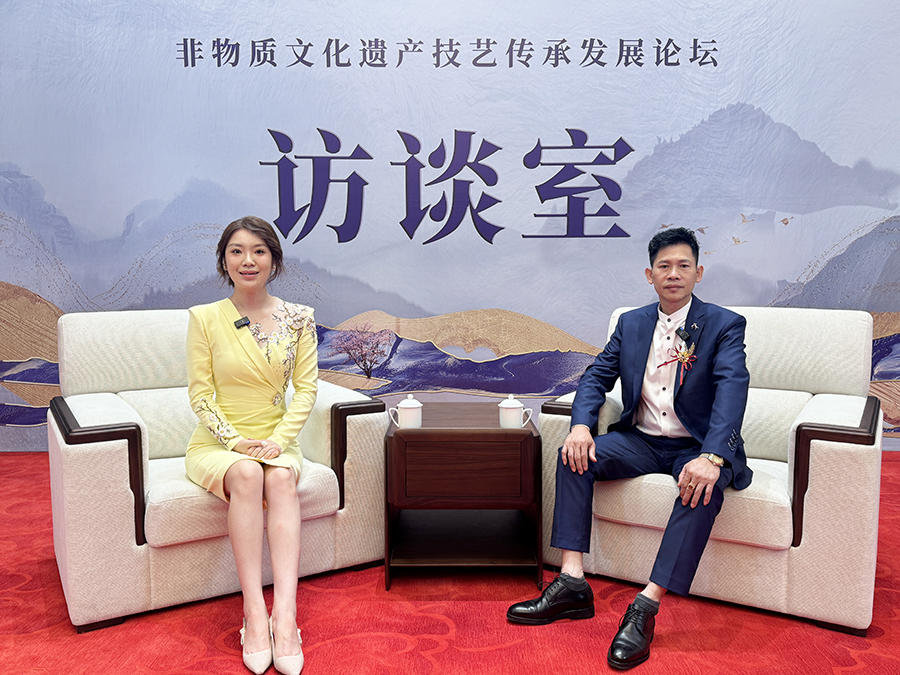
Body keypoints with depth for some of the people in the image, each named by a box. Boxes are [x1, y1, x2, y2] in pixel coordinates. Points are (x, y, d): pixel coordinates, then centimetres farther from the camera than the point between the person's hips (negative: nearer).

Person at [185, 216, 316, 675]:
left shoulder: (297, 319, 2)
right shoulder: (205, 318, -3)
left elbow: (306, 388, -1)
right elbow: (200, 394, -4)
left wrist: (278, 440, -15)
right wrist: (236, 441, -17)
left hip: (275, 442, 2)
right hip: (216, 444, -1)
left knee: (281, 476, -31)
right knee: (246, 474, -33)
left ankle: (285, 615, -37)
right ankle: (254, 614, -32)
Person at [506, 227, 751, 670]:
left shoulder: (724, 325, -5)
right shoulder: (631, 323, 9)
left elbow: (732, 389, -20)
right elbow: (597, 376, 5)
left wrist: (711, 456, -38)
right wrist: (581, 424, -18)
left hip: (696, 446, -4)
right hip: (641, 440, 4)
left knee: (704, 484, -36)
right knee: (574, 456, -19)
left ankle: (646, 607, -34)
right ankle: (572, 584, -20)